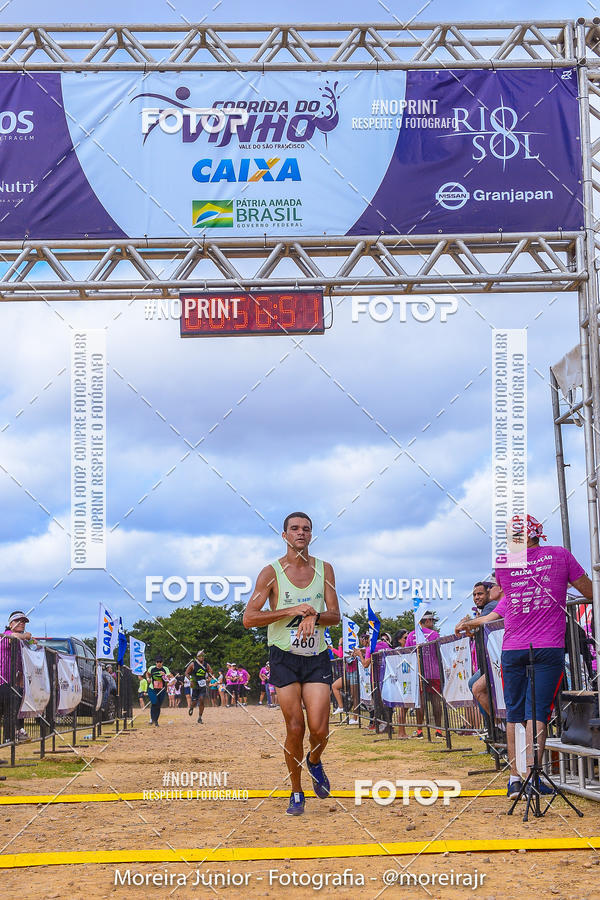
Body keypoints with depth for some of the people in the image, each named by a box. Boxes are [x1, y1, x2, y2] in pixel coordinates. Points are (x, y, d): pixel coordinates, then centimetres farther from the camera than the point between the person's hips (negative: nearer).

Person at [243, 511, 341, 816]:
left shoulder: (324, 569, 7)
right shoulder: (272, 572, -3)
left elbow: (335, 615, 7)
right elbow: (249, 618, -9)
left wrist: (314, 616, -16)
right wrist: (291, 611, -18)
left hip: (317, 656, 2)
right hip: (284, 656, -2)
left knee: (319, 729, -8)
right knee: (295, 728, -6)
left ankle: (314, 762, 27)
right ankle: (296, 793, 13)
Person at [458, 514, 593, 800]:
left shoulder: (502, 564, 3)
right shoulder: (560, 556, 1)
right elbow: (591, 593, 7)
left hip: (512, 649, 1)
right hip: (548, 648, -1)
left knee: (514, 714, 9)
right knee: (537, 712, -2)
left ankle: (515, 778, 8)